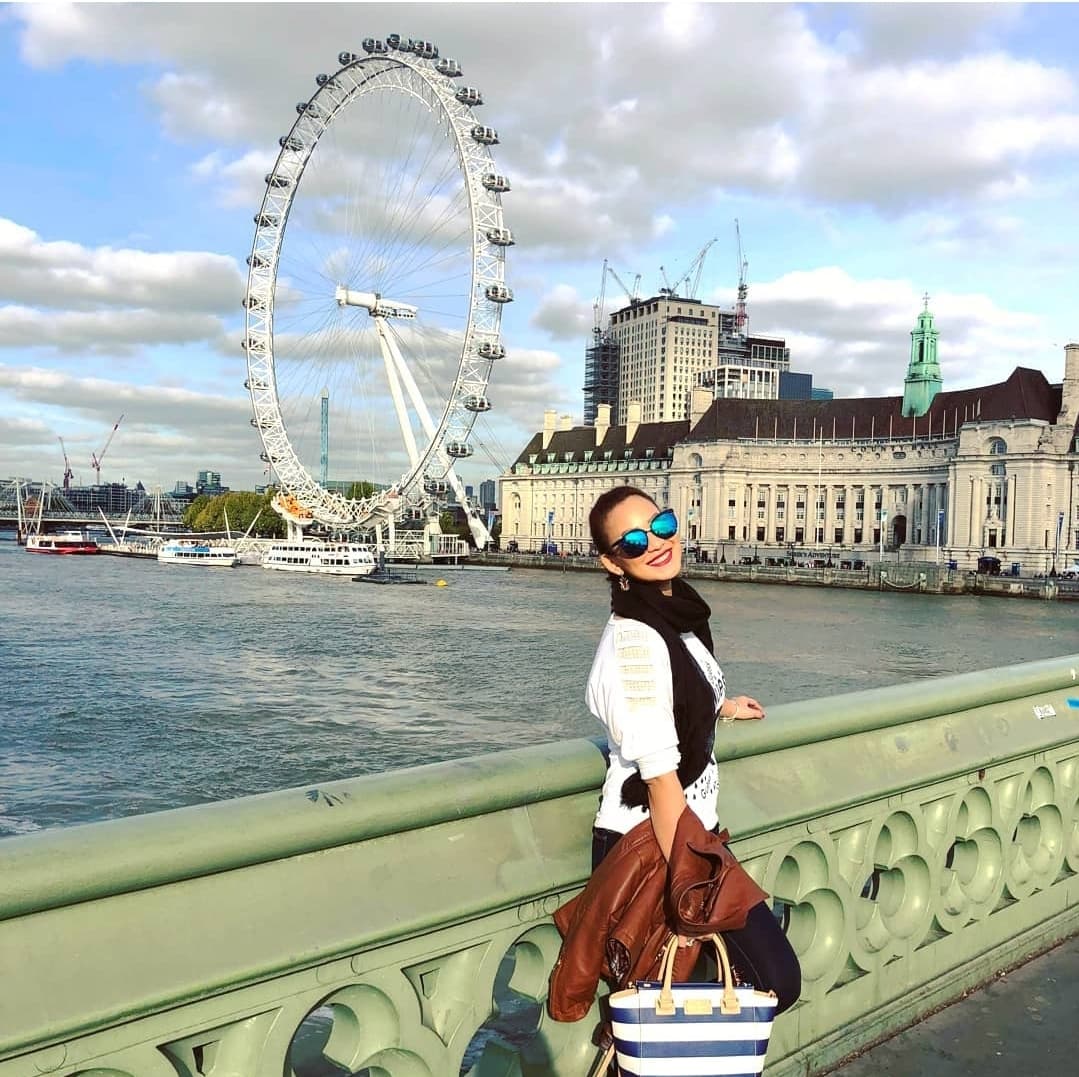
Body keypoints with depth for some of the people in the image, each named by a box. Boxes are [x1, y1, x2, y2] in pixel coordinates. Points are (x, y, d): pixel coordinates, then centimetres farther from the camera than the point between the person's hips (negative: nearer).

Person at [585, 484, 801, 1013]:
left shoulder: (678, 611, 3)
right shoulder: (634, 642, -24)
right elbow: (660, 782, -24)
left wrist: (721, 706, 38)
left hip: (692, 830, 9)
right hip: (650, 849, -9)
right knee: (776, 980, -1)